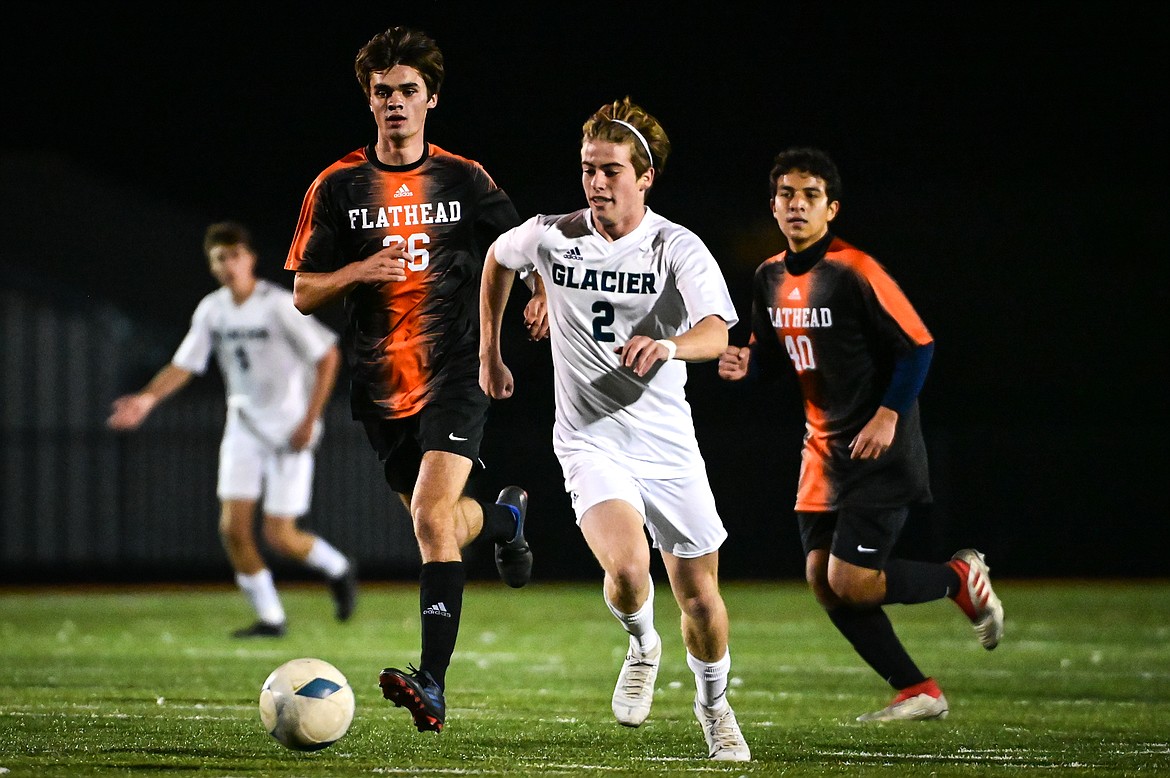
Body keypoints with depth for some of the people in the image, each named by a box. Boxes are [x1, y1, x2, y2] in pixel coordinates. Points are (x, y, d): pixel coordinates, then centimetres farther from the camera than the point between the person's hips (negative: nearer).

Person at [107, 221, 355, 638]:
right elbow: (183, 365, 3)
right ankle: (269, 617, 8)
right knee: (233, 528, -5)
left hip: (289, 431, -5)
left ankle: (338, 569, 23)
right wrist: (147, 398, -15)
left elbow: (328, 355, -13)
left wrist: (309, 419, -16)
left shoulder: (278, 305, -17)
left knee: (280, 537, -7)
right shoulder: (211, 310, 0)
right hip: (243, 426, 6)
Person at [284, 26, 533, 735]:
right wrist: (359, 271, -15)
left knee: (431, 514, -21)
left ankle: (433, 684, -27)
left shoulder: (464, 179, 3)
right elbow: (303, 293, 4)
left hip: (455, 374, -3)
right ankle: (508, 516, 53)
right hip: (380, 383, 3)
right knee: (440, 522, 15)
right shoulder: (339, 186, 4)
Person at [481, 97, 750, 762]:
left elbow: (717, 332, -27)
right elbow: (498, 258, 21)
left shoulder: (679, 248, -10)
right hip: (591, 440, 0)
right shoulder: (550, 237, -3)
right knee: (627, 571, -26)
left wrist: (669, 346, -49)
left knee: (700, 594, 6)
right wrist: (491, 352, 25)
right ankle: (643, 646, 9)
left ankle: (714, 703, 36)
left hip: (668, 441, 0)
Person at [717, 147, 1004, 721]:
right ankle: (917, 694, 12)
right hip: (825, 452, 8)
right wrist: (745, 364, -3)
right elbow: (774, 354, 19)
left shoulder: (853, 272, -16)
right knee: (823, 581, 2)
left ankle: (961, 578, 14)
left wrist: (888, 416, -19)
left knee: (851, 583, -13)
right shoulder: (771, 277, 7)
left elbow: (918, 344, -14)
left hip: (879, 453, -8)